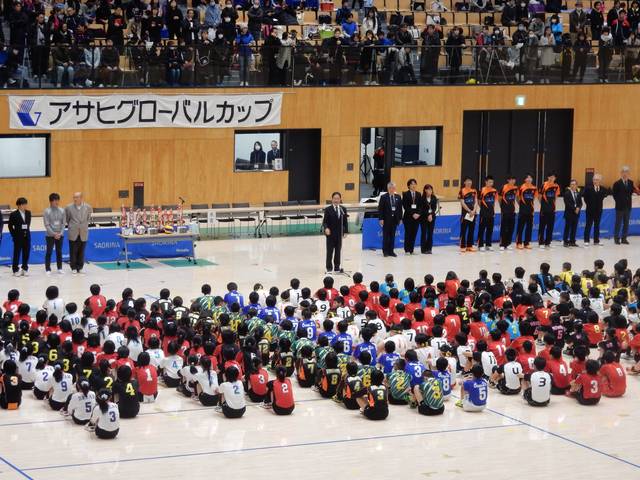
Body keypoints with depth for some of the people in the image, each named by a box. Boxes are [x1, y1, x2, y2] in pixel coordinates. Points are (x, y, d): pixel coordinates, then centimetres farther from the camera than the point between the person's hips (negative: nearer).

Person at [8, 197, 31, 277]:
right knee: (17, 254, 2)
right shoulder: (14, 214, -8)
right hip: (18, 237, -4)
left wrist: (27, 230, 8)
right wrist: (14, 235, -5)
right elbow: (10, 226, -3)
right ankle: (15, 270, 11)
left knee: (26, 253, 7)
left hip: (27, 236, 4)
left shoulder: (28, 213, 4)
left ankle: (25, 269, 19)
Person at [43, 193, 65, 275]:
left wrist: (60, 233, -9)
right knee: (49, 252, 0)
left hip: (60, 235, 3)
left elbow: (63, 223, 3)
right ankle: (48, 269, 5)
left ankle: (59, 268, 17)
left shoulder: (62, 211, 2)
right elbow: (47, 225, -9)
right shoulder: (47, 211, -7)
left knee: (59, 252, 9)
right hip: (50, 235, -3)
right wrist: (54, 234, -14)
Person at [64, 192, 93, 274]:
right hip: (73, 233, -1)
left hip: (83, 234, 1)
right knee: (73, 252, 2)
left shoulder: (88, 207, -2)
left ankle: (80, 267, 15)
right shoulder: (69, 207, -5)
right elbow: (66, 218, 12)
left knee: (81, 252, 5)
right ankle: (74, 268, 12)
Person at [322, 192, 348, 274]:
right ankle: (329, 267, 11)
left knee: (338, 250, 8)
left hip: (339, 233, 3)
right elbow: (325, 221, -7)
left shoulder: (343, 209, 4)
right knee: (330, 251, 3)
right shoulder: (328, 209, -5)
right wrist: (326, 228, -25)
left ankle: (337, 267, 17)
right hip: (330, 233, -3)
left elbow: (345, 221, 7)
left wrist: (345, 231, 1)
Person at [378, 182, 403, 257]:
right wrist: (381, 219, -12)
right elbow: (380, 209, -6)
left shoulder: (398, 197, 8)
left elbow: (400, 208, 11)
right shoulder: (383, 197, -4)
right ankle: (385, 251, 6)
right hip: (386, 219, -4)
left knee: (392, 235, 6)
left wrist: (400, 218, 6)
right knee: (386, 235, 0)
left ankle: (391, 251, 11)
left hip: (394, 219, 4)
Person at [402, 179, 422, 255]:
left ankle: (411, 250, 7)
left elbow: (420, 206, 9)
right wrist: (412, 214, -14)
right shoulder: (405, 194, -1)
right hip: (408, 216, -4)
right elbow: (405, 206, -7)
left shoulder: (418, 194, 11)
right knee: (408, 233, -3)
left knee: (414, 233, 3)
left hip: (417, 216, 4)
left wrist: (418, 214, -8)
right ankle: (407, 250, 2)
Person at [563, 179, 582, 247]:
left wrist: (578, 208, -11)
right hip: (569, 213, -5)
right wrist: (574, 209, -16)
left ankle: (572, 241, 10)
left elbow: (580, 203, 9)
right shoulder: (567, 193, -4)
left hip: (576, 213, 5)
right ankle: (565, 241, 2)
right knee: (567, 227, -2)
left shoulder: (578, 194, 13)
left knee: (574, 228, 6)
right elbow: (567, 203, -12)